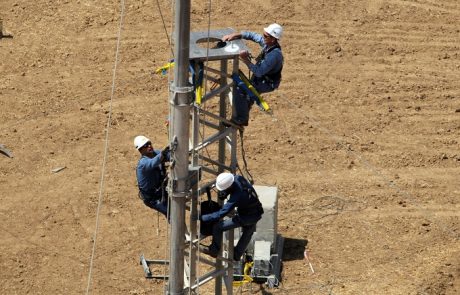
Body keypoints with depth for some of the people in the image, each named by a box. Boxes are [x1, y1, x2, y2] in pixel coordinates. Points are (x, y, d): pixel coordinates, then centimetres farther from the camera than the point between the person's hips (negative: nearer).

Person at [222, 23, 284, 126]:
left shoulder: (274, 55, -35)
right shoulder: (267, 42, -10)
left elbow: (259, 71, -34)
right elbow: (252, 35, 0)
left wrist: (246, 60, -35)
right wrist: (235, 35, -12)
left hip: (267, 83, -9)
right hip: (262, 78, 9)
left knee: (239, 91, -17)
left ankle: (240, 120, -2)